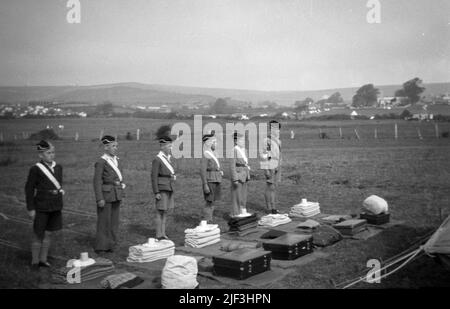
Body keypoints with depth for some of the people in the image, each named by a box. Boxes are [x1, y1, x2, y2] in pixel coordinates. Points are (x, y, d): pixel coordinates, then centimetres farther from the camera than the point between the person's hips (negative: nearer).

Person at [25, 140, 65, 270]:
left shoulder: (58, 168, 5)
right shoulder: (36, 169, -11)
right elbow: (29, 189, -9)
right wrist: (31, 209, -11)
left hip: (55, 207, 5)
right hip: (41, 207, -5)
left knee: (48, 233, 12)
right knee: (38, 235, 6)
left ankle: (43, 259, 25)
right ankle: (35, 261, 19)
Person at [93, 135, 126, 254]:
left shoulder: (116, 160, 10)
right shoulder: (101, 162, -11)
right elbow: (97, 181, -14)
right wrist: (99, 199, -18)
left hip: (117, 195, 7)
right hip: (106, 195, -7)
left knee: (114, 220, 11)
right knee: (104, 220, 0)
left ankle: (110, 244, 21)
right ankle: (101, 246, 11)